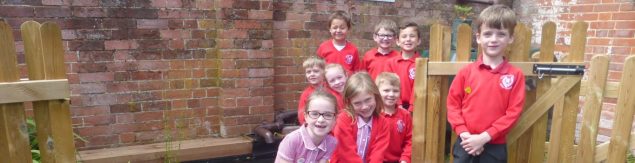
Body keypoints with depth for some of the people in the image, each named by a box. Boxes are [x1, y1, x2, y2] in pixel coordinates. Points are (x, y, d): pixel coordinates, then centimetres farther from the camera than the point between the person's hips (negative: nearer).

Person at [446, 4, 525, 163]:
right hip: (466, 143, 1)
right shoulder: (466, 71, -2)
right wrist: (463, 133, -12)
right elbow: (452, 103, 0)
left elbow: (513, 112, -8)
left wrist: (484, 137, -15)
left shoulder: (515, 75, -4)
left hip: (495, 147, 0)